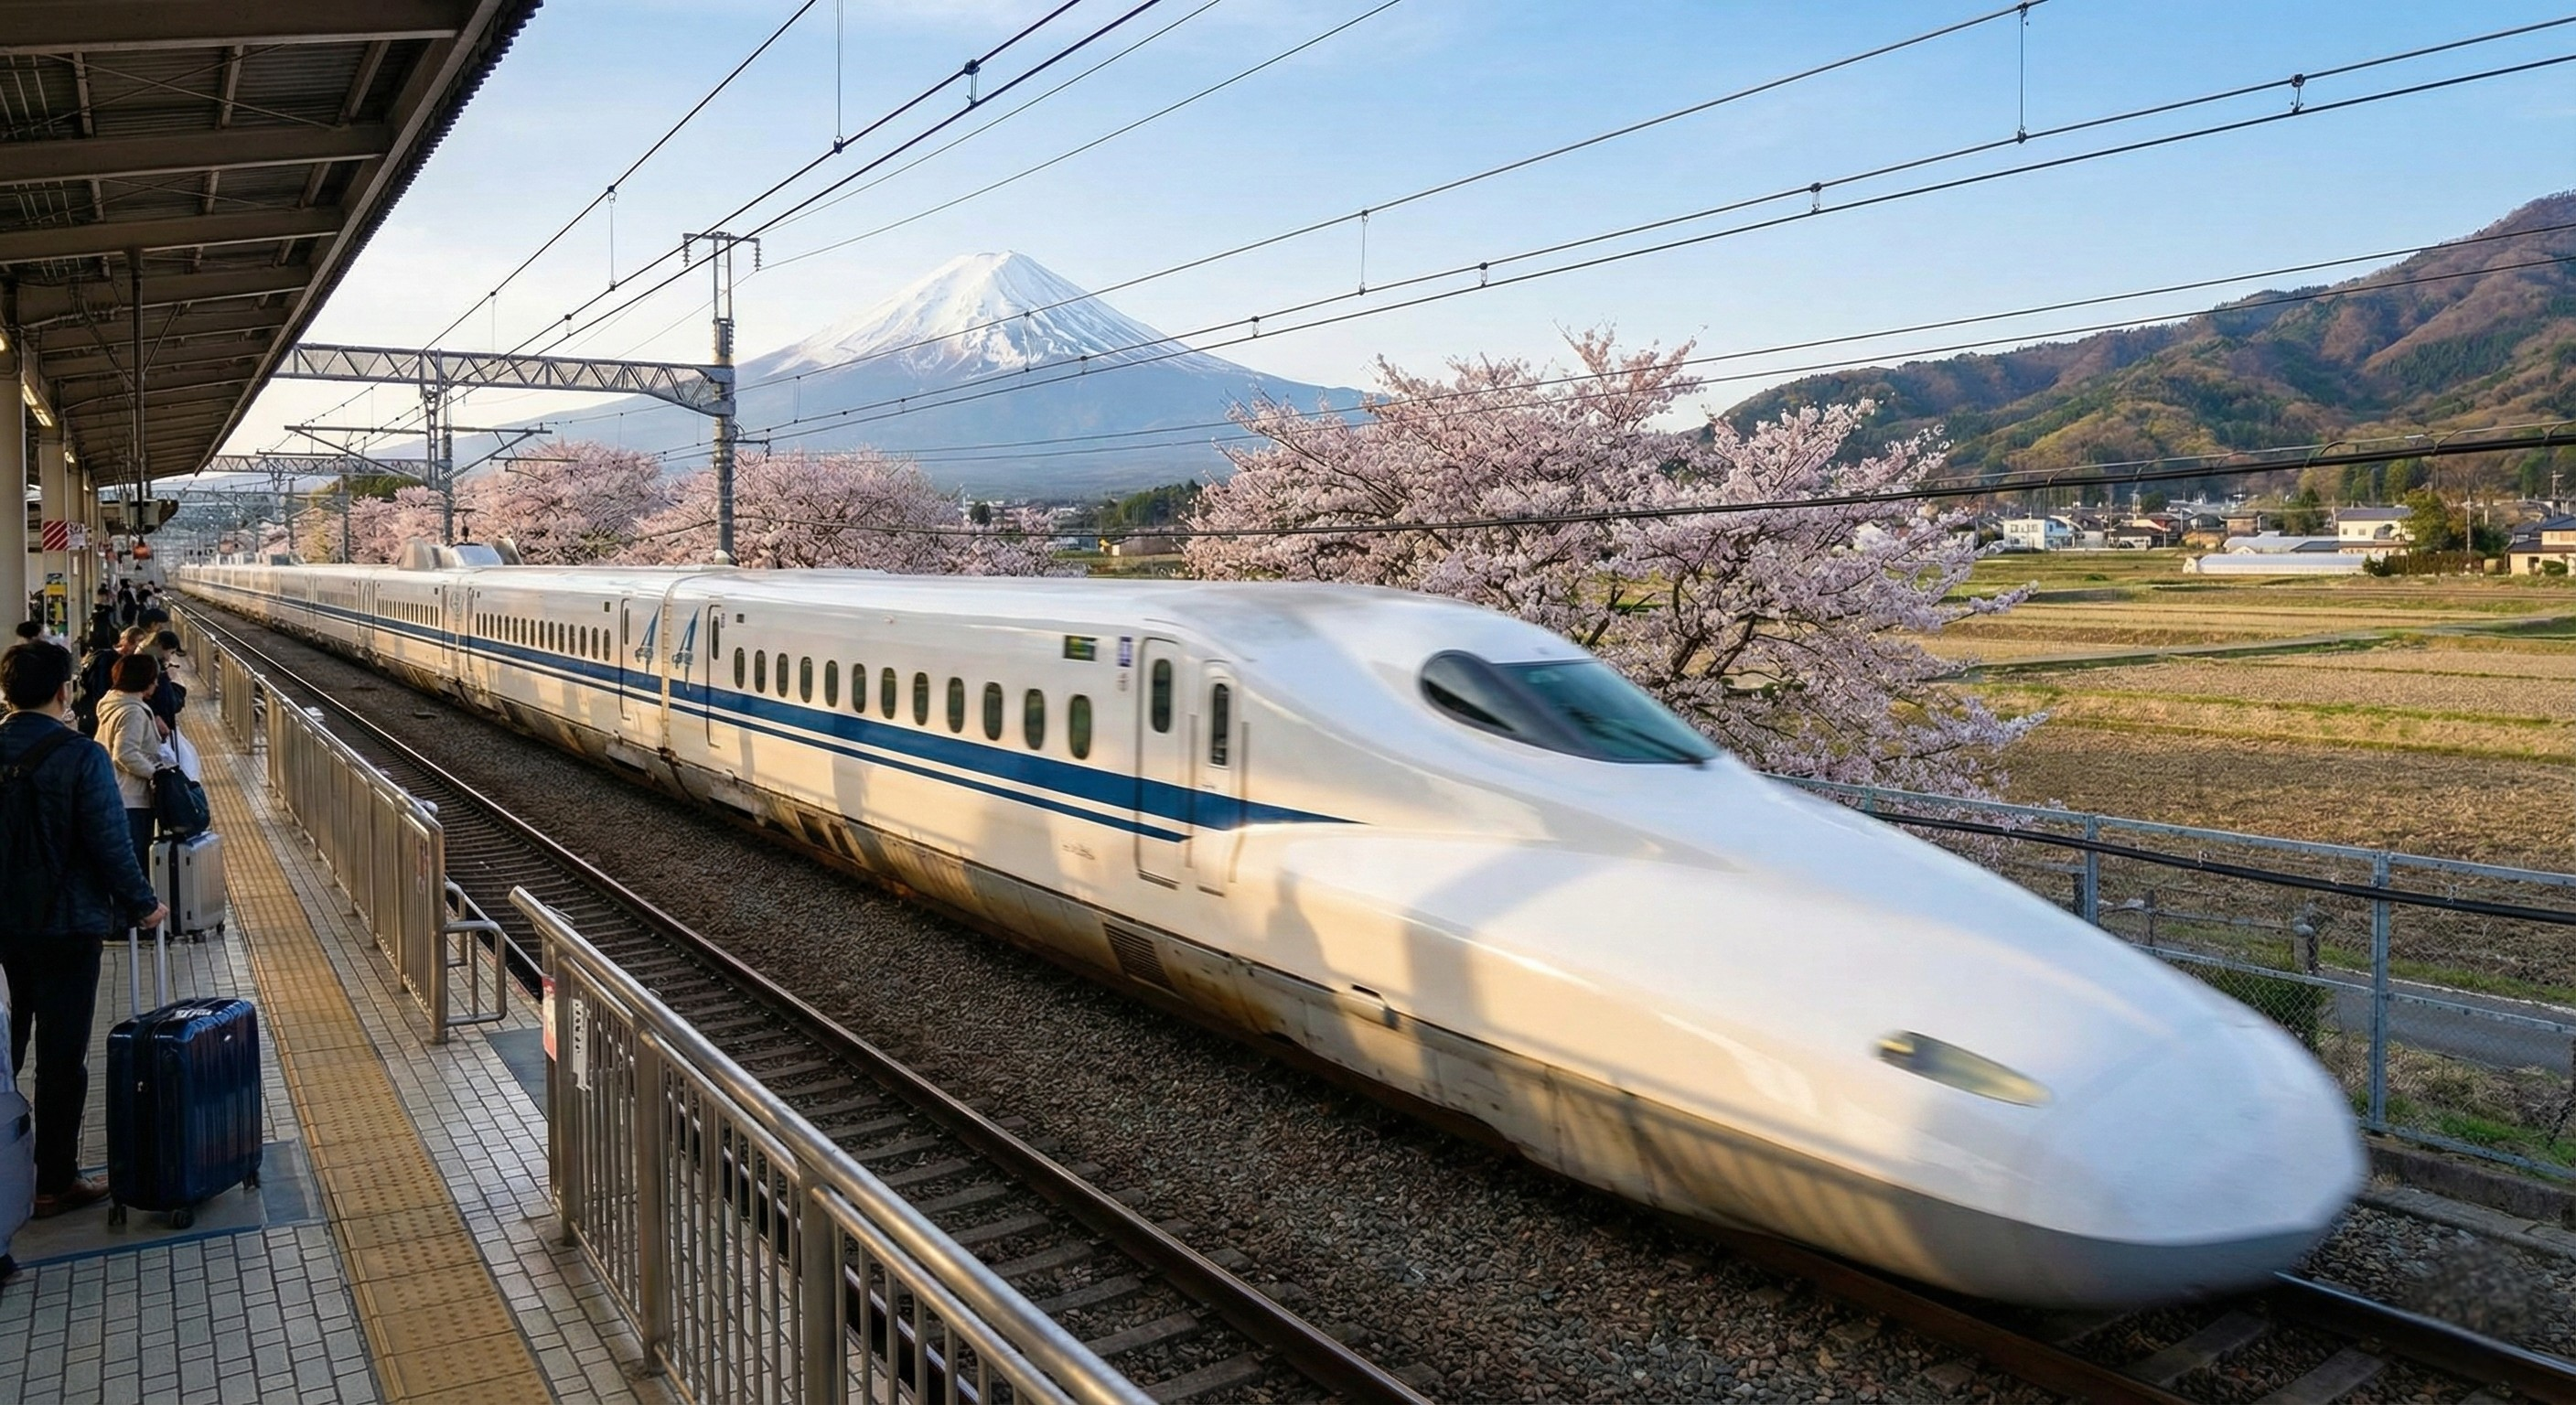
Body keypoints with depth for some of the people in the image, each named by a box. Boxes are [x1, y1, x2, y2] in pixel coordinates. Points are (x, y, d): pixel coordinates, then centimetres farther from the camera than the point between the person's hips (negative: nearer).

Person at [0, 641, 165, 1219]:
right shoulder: (81, 756, -17)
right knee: (62, 1054, 4)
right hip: (65, 925, -6)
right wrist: (142, 904, -4)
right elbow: (109, 842, -17)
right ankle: (55, 1183, 12)